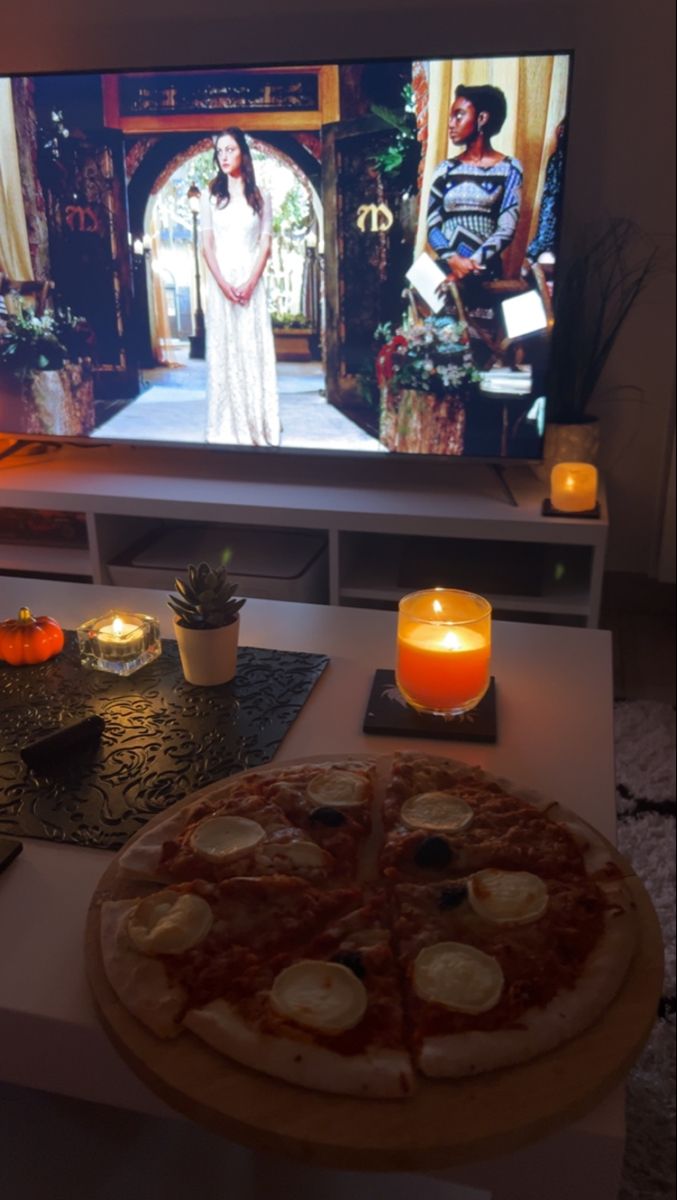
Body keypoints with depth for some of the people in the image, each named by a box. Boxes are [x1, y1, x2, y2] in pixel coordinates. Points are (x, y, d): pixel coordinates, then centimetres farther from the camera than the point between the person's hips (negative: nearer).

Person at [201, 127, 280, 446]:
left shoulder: (260, 197, 8)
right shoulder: (210, 196, 7)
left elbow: (265, 244, 2)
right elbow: (206, 245, 2)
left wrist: (250, 283, -12)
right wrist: (223, 283, -12)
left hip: (251, 282, 0)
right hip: (220, 282, 0)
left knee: (253, 348, -1)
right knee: (223, 349, -1)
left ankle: (257, 424, 5)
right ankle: (228, 425, 3)